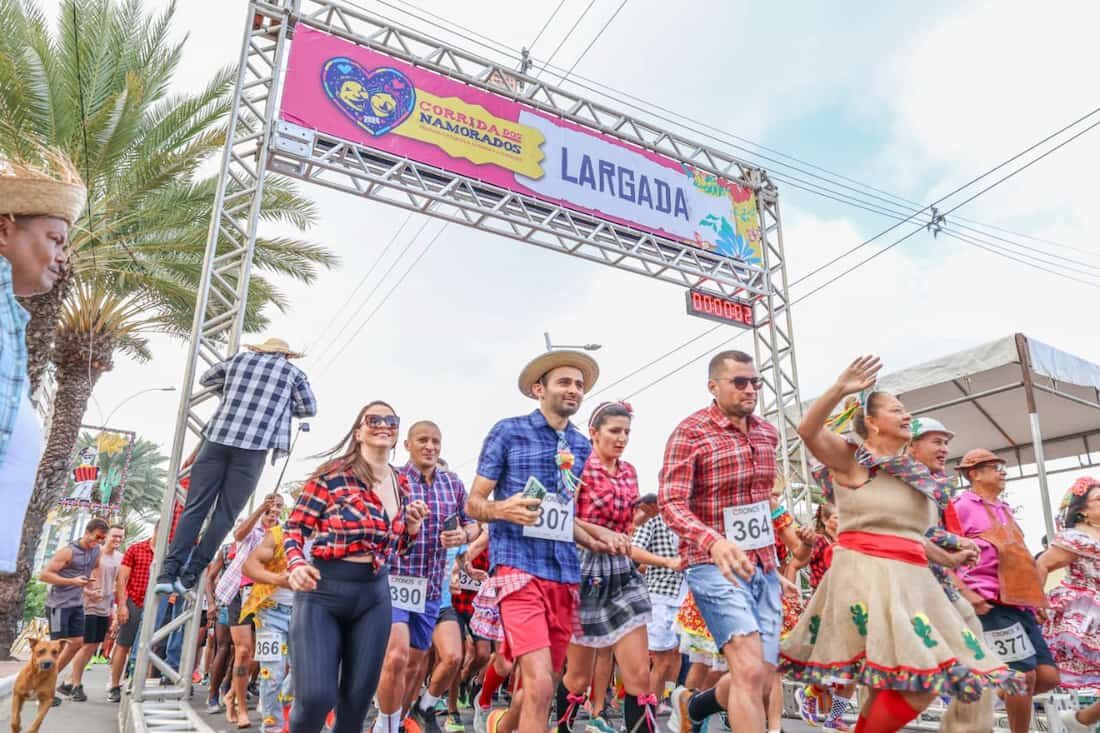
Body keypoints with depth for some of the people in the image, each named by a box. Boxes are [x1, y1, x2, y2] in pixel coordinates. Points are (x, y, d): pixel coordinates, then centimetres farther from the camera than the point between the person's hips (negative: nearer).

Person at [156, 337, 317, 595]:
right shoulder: (293, 373, 13)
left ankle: (169, 571, -2)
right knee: (225, 513, 3)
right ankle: (189, 576, 1)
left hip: (218, 437, 3)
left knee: (195, 507, 4)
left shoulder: (240, 358, 20)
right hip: (254, 446, -2)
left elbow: (205, 379, 33)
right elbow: (310, 409, 20)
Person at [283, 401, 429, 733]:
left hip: (374, 595, 5)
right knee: (316, 697, -12)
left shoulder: (401, 484, 8)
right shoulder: (333, 473, -8)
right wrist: (296, 565, -21)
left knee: (357, 700, 9)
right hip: (322, 591, -5)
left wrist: (412, 525, -2)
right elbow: (294, 527, -3)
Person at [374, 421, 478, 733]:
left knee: (414, 663, 14)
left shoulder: (454, 483, 6)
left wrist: (463, 536, -6)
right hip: (392, 580, -4)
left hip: (430, 587, 4)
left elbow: (472, 523, 16)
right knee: (397, 655, -19)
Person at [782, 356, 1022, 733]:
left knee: (891, 686, 10)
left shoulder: (916, 473, 19)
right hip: (866, 574, -8)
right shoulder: (851, 459, -3)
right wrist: (840, 389, -29)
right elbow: (808, 431, -22)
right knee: (918, 685, -15)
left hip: (911, 579, 8)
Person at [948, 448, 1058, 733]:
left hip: (1020, 602, 8)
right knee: (1025, 673, -9)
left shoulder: (1004, 509, 20)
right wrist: (966, 594, -18)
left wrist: (1036, 591, 18)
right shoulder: (961, 506, -5)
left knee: (1048, 676, 4)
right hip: (992, 603, -8)